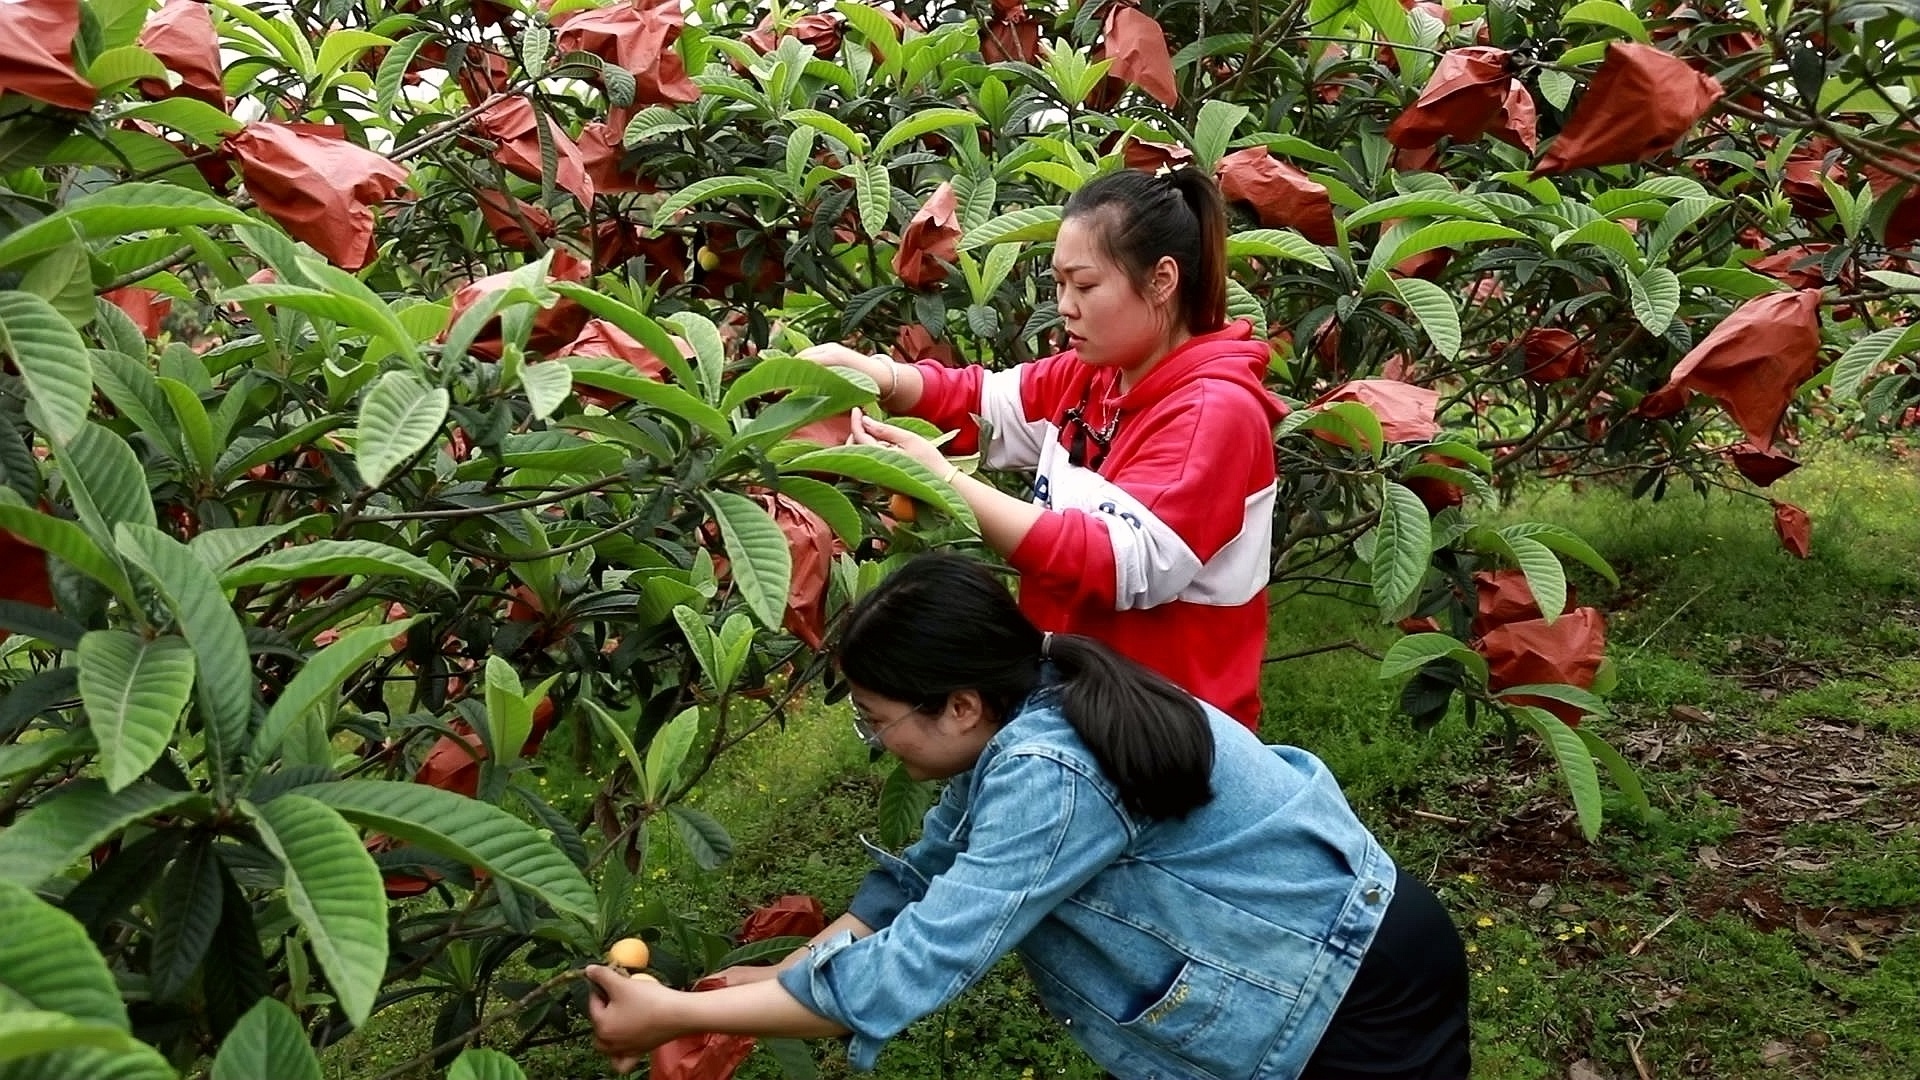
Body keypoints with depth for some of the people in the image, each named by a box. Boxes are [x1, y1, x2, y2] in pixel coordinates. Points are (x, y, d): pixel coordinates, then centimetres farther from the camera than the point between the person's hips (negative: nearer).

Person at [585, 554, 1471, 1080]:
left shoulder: (1050, 775, -32)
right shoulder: (1028, 710, -4)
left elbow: (917, 963, -32)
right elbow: (925, 882, 3)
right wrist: (782, 975, -1)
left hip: (1363, 998, -8)